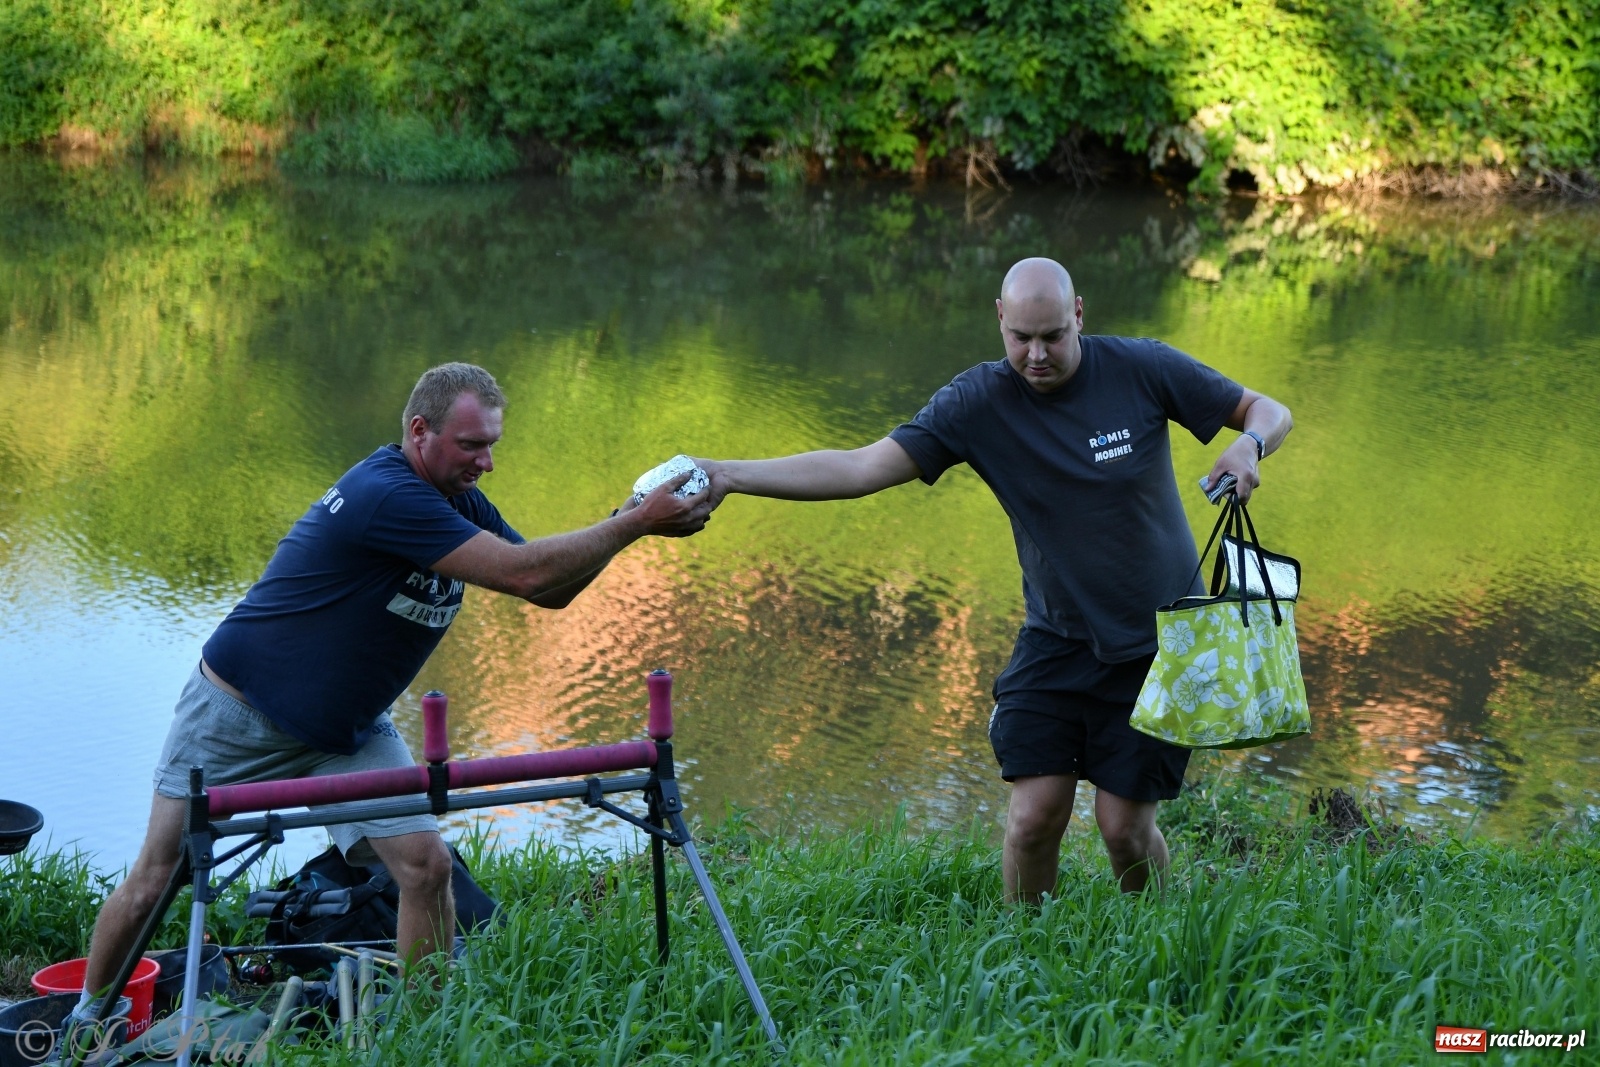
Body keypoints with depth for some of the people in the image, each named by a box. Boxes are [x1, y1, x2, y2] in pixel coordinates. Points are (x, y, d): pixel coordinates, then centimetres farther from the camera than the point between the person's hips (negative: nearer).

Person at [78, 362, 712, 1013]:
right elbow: (522, 572, -33)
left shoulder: (457, 503, -1)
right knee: (154, 881, 1)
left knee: (427, 866, -11)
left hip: (346, 733, 7)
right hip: (239, 715, -7)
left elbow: (551, 591, 0)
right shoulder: (386, 496, -30)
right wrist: (636, 524, -28)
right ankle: (85, 1020, 23)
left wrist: (625, 519, -16)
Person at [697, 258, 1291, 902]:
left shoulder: (1142, 368, -11)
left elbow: (1268, 411, -1)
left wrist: (1249, 446, -26)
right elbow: (861, 468, -18)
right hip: (1055, 638, 1)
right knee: (1033, 818, -10)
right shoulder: (979, 402, -11)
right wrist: (728, 475, -28)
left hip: (1156, 641, -1)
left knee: (1124, 827, -1)